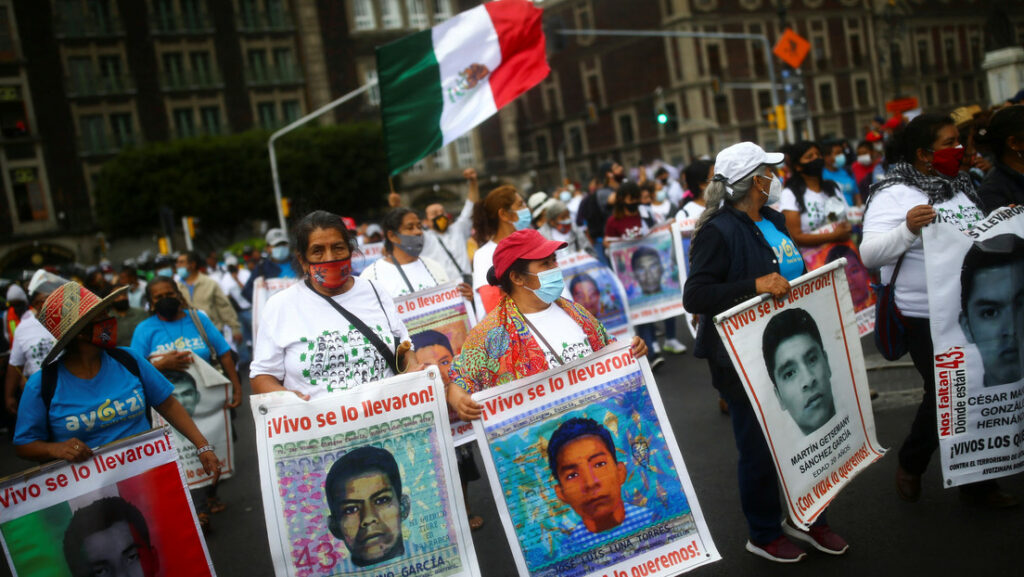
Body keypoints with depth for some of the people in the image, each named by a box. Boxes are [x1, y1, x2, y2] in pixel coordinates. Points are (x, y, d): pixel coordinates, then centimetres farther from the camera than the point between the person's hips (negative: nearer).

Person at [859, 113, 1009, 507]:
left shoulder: (959, 185, 9)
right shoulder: (894, 194, -13)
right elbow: (870, 255, -21)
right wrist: (908, 229, -36)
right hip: (928, 317, -7)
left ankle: (976, 483, 27)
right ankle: (910, 465, 29)